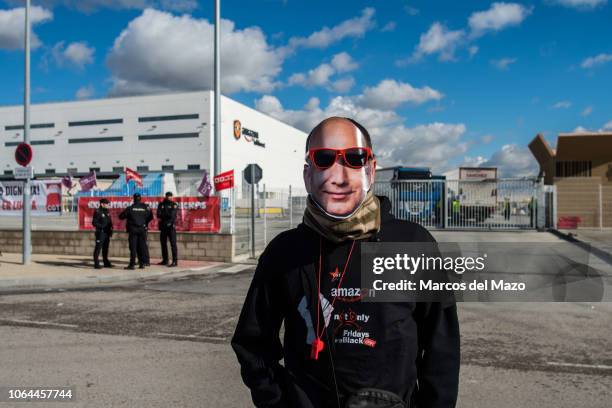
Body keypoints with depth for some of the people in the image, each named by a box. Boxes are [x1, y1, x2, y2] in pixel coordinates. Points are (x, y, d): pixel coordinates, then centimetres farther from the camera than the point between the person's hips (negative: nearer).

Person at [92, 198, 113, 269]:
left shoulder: (107, 211, 15)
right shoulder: (97, 212, -8)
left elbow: (110, 221, 21)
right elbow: (94, 222, -13)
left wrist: (111, 227, 9)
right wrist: (102, 226, -19)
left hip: (107, 233, 8)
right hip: (100, 233, -8)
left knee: (105, 248, 14)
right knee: (98, 248, -5)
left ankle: (106, 263, 22)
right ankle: (96, 264, -3)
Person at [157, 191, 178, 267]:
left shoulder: (174, 205, 1)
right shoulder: (161, 204, 11)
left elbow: (172, 215, -12)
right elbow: (158, 214, -3)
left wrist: (162, 216, -7)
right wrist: (167, 215, -14)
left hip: (171, 227, -5)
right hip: (163, 227, 5)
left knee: (173, 244, -9)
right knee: (163, 243, 10)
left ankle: (175, 261, -11)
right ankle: (165, 260, 20)